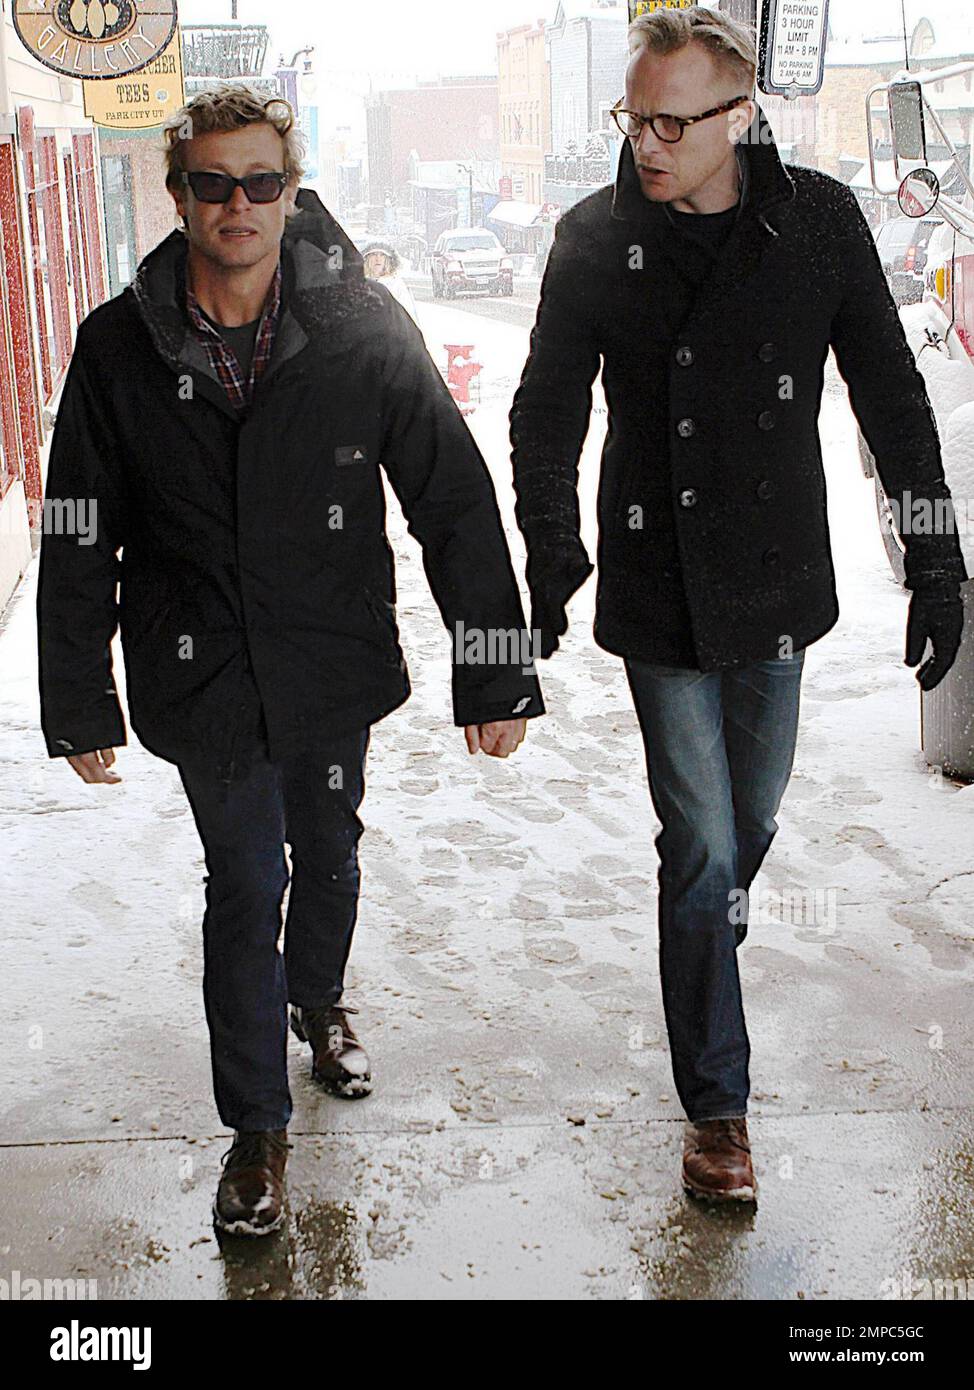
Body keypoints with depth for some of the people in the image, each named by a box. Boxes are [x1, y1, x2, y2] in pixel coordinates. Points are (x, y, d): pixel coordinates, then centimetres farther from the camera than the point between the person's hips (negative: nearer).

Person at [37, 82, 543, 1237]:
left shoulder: (363, 330, -11)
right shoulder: (119, 349, -8)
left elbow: (456, 504, -8)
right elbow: (78, 545, -1)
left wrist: (495, 674, -9)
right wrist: (80, 706, 0)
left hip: (336, 665, 1)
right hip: (200, 679, -1)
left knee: (328, 856, 22)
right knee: (243, 888, 4)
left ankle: (317, 1000, 54)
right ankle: (256, 1125, 24)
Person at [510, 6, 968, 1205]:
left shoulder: (820, 222, -5)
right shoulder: (596, 239, -7)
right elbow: (546, 416, -2)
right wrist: (552, 558, -16)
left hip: (778, 586, 2)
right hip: (660, 596, -2)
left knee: (752, 821, 17)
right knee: (702, 848, -1)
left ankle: (710, 950, 49)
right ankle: (716, 1105, 14)